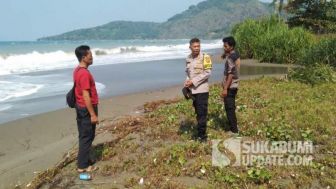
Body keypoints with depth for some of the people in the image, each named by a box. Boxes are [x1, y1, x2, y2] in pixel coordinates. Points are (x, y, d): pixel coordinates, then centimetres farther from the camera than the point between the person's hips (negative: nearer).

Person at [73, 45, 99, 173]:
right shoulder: (85, 73, -23)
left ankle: (84, 159, 32)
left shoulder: (77, 70, 9)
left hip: (81, 107, 10)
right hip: (86, 109, -10)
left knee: (83, 136, 19)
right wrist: (93, 114, -21)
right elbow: (86, 96, -25)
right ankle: (82, 165, 9)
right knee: (87, 137, 0)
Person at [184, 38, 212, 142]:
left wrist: (193, 81, -17)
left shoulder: (205, 57, -8)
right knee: (198, 112, 13)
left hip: (202, 89, -6)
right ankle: (201, 132, 25)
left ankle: (201, 135, 3)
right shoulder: (188, 58, 8)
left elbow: (207, 73, -15)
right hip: (193, 90, 6)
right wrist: (187, 82, -2)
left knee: (202, 113, -4)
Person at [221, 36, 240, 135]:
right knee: (230, 107, 18)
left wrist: (225, 89, -25)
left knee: (229, 108, -3)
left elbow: (231, 75, -25)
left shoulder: (230, 58, -20)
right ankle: (233, 126, 29)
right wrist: (225, 53, 7)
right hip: (233, 85, 10)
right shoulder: (235, 54, 9)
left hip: (230, 87, -10)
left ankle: (234, 130, 4)